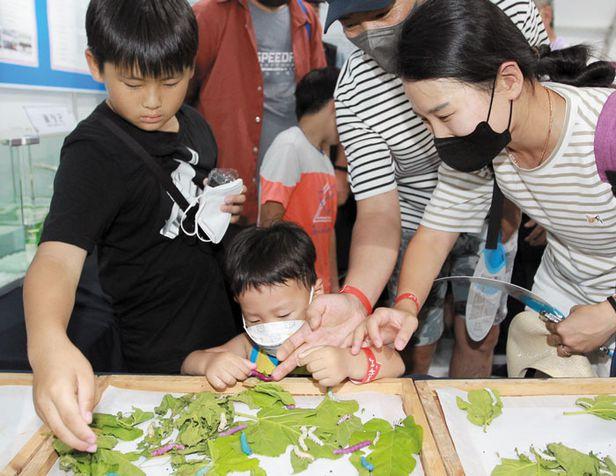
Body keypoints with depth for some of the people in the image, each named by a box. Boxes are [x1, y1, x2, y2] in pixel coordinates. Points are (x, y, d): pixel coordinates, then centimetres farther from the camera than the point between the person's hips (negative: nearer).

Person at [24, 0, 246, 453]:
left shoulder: (193, 123, -1)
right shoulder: (94, 153, -23)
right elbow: (59, 254, -37)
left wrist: (221, 205, -6)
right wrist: (47, 342, -56)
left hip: (225, 324, 7)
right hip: (163, 358, -7)